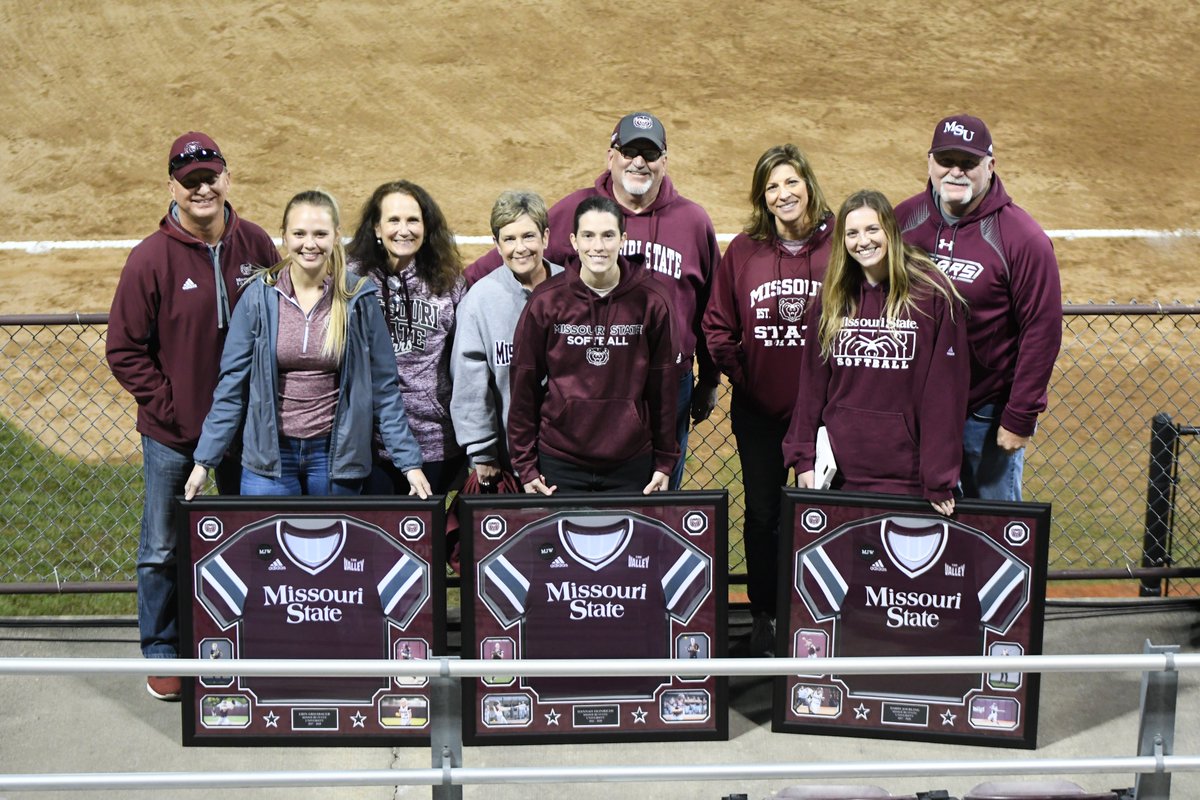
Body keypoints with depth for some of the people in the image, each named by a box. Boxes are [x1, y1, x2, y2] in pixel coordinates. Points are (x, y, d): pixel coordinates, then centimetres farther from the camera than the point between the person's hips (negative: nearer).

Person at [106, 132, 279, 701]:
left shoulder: (255, 245, -2)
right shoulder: (151, 258, -11)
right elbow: (124, 350, -7)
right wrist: (169, 408, -12)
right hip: (172, 435, -3)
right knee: (163, 551, 9)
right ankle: (162, 654, 27)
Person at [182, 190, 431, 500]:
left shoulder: (359, 300, -3)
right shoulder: (259, 296, -4)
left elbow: (384, 389, 0)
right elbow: (232, 385, 0)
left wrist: (409, 462, -4)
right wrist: (204, 460, -2)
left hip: (336, 455, 0)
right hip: (269, 457, 0)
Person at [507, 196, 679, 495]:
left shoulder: (651, 301, -2)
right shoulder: (545, 301, -4)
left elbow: (662, 385, 4)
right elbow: (524, 384, 1)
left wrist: (664, 461, 5)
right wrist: (525, 464, 0)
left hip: (632, 463, 1)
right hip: (559, 465, -1)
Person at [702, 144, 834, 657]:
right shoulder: (743, 250, 2)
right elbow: (717, 325, 7)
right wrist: (741, 373, -2)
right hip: (758, 411, 2)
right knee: (762, 514, 12)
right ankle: (762, 617, 26)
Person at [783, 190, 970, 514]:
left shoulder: (933, 295, -6)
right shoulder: (832, 298, 7)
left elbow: (946, 390, -7)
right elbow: (812, 382, 9)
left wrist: (939, 480, -9)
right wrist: (803, 457, 4)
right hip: (839, 472, 3)